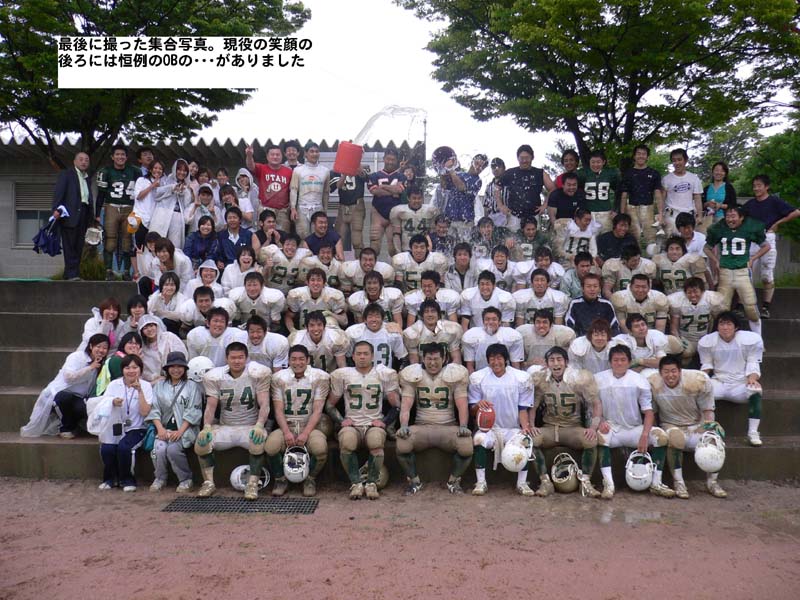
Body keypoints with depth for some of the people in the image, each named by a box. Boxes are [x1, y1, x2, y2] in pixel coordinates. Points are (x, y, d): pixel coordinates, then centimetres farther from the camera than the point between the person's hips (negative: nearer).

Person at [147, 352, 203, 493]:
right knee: (159, 449, -25)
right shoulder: (159, 385, 16)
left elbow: (192, 412, -2)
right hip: (164, 428, 3)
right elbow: (154, 409, 7)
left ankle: (186, 480, -7)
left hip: (184, 429, -3)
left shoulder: (192, 386, 7)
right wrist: (160, 428, -10)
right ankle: (160, 478, 1)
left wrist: (180, 431, -14)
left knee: (173, 449, -28)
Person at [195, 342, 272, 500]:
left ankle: (253, 484, -21)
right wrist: (207, 426, -21)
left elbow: (264, 405, -12)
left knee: (258, 440, -35)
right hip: (225, 427, 3)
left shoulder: (257, 374, -7)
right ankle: (209, 483, -5)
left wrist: (259, 425, -30)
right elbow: (210, 406, -2)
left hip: (250, 427, -3)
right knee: (201, 441, -23)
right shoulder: (214, 376, 1)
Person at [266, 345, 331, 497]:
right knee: (270, 446, -30)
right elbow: (278, 410, 0)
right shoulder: (279, 378, 6)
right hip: (286, 426, 1)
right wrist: (286, 432, -17)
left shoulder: (320, 377, 0)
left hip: (310, 426, -1)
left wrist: (305, 433, -19)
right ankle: (281, 479, 2)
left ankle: (310, 479, -1)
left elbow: (317, 410, -6)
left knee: (320, 447, -33)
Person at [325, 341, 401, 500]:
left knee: (376, 441, -35)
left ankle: (372, 483, -16)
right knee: (346, 442, -34)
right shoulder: (341, 375, 9)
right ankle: (355, 483, -17)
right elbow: (330, 404, 14)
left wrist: (384, 421, -6)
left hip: (374, 424, 0)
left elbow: (396, 405, 9)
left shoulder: (385, 374, 7)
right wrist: (341, 421, -3)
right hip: (351, 424, 1)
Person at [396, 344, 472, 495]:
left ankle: (453, 481, 0)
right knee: (402, 443, -31)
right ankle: (414, 481, -3)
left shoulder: (455, 375, 3)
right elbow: (405, 406, -2)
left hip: (448, 426, 0)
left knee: (467, 445, -31)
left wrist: (463, 426, -20)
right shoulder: (412, 375, 5)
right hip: (421, 427, 0)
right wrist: (404, 425, -21)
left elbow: (462, 406, -1)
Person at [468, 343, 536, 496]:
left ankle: (522, 483, -11)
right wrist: (478, 405, -23)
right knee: (479, 439, -32)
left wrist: (525, 426, -18)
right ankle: (481, 482, -17)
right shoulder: (477, 378, -1)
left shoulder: (521, 378, -1)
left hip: (513, 429, 0)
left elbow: (523, 409, 1)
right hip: (488, 428, 0)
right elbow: (472, 410, 1)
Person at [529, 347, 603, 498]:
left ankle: (586, 482, -15)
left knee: (591, 440, -32)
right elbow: (532, 406, 4)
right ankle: (545, 482, -16)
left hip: (573, 428, -1)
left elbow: (596, 404, -7)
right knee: (531, 439, -30)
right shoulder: (539, 380, -1)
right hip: (549, 428, 1)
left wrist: (593, 427, -23)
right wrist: (530, 426, -14)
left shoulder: (581, 378, -7)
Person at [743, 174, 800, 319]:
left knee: (767, 276, 1)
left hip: (768, 239, -4)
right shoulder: (750, 204, 12)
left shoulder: (774, 201, -1)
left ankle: (765, 307, 7)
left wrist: (778, 223, -4)